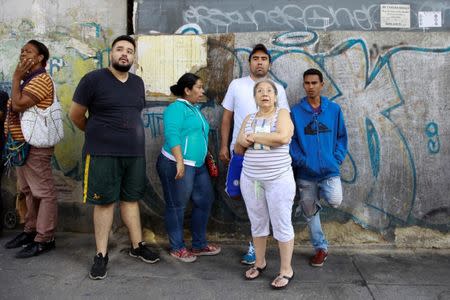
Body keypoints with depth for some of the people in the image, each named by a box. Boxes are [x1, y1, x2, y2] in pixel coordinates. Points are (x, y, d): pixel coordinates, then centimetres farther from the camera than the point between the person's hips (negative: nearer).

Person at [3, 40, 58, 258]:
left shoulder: (41, 80, -14)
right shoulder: (27, 80, 20)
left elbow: (17, 105, -23)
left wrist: (16, 77, -12)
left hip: (35, 146, -11)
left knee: (43, 192, -5)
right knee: (29, 191, 17)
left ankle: (44, 239, 0)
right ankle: (31, 230, 28)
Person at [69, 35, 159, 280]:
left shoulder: (138, 83, 10)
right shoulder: (93, 79, -7)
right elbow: (75, 115, 0)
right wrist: (97, 135, 12)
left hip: (135, 152, 5)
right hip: (103, 153, -5)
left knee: (131, 199, 12)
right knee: (104, 202, 2)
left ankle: (137, 246, 24)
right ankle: (101, 254, 14)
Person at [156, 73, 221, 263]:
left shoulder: (195, 109, 19)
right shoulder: (177, 108, -10)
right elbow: (172, 134, -22)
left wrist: (207, 157, 27)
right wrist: (180, 161, -28)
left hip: (198, 165, 10)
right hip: (177, 165, -10)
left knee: (205, 201, 12)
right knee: (176, 206, 2)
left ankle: (199, 245, 24)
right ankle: (177, 248, 16)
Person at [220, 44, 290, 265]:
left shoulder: (278, 89, 4)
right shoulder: (237, 85, 5)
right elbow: (227, 117, 7)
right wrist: (224, 146, 2)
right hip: (239, 150, 1)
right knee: (237, 193, 5)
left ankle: (255, 245, 18)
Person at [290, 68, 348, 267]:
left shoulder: (334, 109, 3)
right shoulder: (295, 112, 0)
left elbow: (342, 137, 8)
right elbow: (291, 141, 0)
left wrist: (337, 159, -4)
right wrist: (301, 161, -12)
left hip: (330, 170, 0)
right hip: (306, 173, 1)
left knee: (335, 202, -22)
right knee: (310, 213, 9)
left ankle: (322, 194, 13)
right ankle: (321, 248, 27)